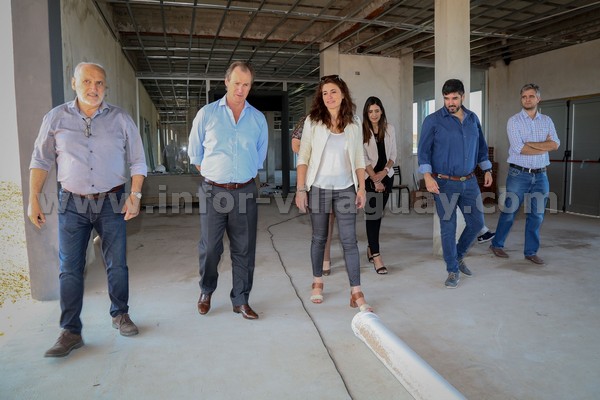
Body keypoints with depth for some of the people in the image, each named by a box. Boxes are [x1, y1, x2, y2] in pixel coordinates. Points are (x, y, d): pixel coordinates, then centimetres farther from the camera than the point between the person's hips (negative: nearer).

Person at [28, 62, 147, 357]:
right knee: (70, 270, 3)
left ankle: (120, 315, 26)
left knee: (117, 265, 6)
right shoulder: (56, 118, 3)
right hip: (72, 205, 1)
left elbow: (137, 161, 4)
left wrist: (135, 194, -6)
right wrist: (33, 199, 1)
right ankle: (71, 332, 14)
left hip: (112, 203, 0)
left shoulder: (120, 119, 1)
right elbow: (40, 160, 7)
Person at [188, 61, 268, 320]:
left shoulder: (258, 118, 7)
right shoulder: (207, 114, 1)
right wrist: (212, 176, 10)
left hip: (245, 192, 2)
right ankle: (206, 292, 31)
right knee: (209, 248, 6)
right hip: (212, 191, -1)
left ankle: (240, 300, 20)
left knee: (244, 249, 6)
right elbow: (195, 153, 9)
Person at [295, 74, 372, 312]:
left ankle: (356, 293, 3)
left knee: (349, 241, -2)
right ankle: (317, 283, 29)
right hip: (318, 188, 0)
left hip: (345, 189, 1)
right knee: (319, 238, 11)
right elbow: (303, 157, -2)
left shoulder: (353, 124, 5)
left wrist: (361, 187, 2)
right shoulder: (313, 122, 0)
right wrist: (301, 189, -8)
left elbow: (359, 159, 9)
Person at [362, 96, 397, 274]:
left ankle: (371, 248, 24)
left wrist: (385, 171, -10)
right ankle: (376, 256, -8)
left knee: (379, 213, 9)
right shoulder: (361, 131, -7)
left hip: (386, 176, 4)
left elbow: (393, 154, 7)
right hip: (369, 178, -4)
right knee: (372, 214, -8)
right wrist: (375, 180, -12)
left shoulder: (389, 129, 5)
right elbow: (363, 158, -9)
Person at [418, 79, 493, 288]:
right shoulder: (433, 120, -6)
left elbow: (481, 146, 19)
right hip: (444, 183, -5)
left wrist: (487, 169, 16)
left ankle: (458, 256, 33)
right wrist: (427, 176, -21)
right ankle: (453, 271, 17)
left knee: (476, 222, 9)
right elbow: (424, 150, -9)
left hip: (469, 182, 5)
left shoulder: (473, 118, 9)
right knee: (448, 227, 1)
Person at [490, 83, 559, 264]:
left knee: (536, 215, 6)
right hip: (519, 174, -4)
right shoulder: (514, 121, -2)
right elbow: (519, 149, -14)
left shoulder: (547, 121, 10)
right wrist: (545, 146, -7)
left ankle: (531, 251, 17)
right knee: (509, 212, 2)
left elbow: (555, 144, -5)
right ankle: (497, 244, 19)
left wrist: (529, 143, -13)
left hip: (540, 175, 4)